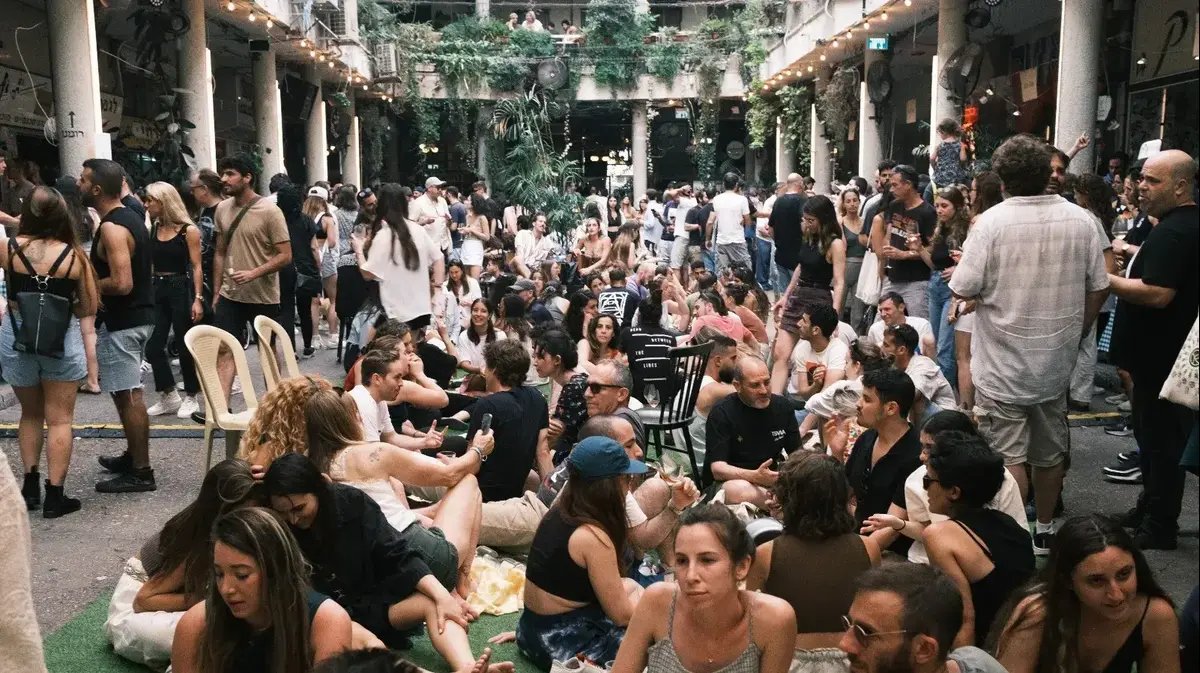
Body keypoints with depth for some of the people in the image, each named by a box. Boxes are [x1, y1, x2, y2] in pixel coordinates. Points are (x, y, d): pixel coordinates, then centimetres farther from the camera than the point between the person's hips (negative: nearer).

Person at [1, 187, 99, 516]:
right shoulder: (74, 255, -9)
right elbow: (89, 307, -3)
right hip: (62, 342, -2)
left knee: (30, 414, 21)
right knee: (59, 419, 6)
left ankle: (30, 486, 23)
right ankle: (54, 495, 7)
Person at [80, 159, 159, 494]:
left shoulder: (112, 228, -20)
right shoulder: (131, 217, 11)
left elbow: (121, 283, -28)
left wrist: (87, 284, -12)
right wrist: (94, 274, 12)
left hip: (121, 321, -10)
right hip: (137, 315, 10)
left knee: (128, 395, -4)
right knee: (127, 393, 19)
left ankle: (140, 472, 3)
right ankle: (133, 456, 31)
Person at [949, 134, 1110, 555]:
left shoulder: (992, 222, -16)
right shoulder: (1080, 220, -2)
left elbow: (963, 290, -16)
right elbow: (1098, 288, 3)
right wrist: (1072, 335, 16)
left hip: (1003, 363, -5)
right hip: (1056, 362, 5)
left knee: (1009, 457, 2)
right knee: (1050, 451, 18)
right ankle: (1044, 531, 33)